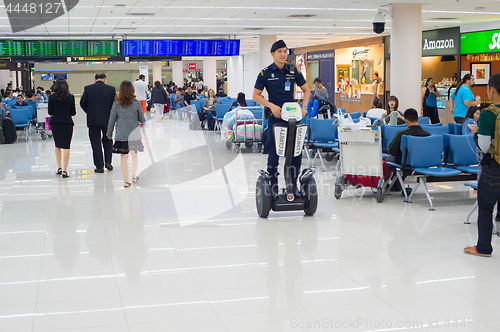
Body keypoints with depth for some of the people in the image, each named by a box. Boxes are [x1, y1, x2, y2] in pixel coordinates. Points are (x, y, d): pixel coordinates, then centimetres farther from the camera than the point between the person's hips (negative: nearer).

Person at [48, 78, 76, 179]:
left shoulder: (52, 97, -2)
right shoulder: (70, 97, -4)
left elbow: (50, 112, 1)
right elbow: (73, 112, 0)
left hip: (55, 123, 2)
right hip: (67, 123, -2)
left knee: (57, 146, 18)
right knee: (66, 146, -1)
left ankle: (59, 168, 21)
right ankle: (64, 170, -6)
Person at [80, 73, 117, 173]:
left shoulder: (88, 88, -2)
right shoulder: (111, 89, -2)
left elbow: (82, 103, -2)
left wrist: (89, 112, 14)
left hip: (93, 120, -1)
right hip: (107, 120, 1)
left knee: (96, 143, 5)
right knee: (107, 140, 20)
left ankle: (99, 166, 6)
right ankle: (108, 162, 11)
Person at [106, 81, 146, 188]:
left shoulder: (116, 104, -5)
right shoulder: (136, 103, -6)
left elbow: (112, 120, 0)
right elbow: (142, 119, 0)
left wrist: (109, 133, 12)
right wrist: (142, 120, 24)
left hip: (121, 135, 0)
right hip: (134, 134, 0)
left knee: (124, 157, 6)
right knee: (134, 155, 20)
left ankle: (126, 181, 9)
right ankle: (134, 176, 23)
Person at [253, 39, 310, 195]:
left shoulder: (293, 71, 6)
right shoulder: (265, 73, -2)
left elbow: (306, 90, 15)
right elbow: (256, 95, 0)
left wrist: (304, 107, -1)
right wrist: (271, 105, -14)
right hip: (275, 116, -3)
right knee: (274, 151, -1)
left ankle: (294, 183, 17)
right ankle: (273, 184, 11)